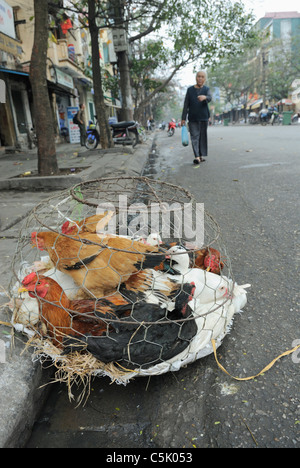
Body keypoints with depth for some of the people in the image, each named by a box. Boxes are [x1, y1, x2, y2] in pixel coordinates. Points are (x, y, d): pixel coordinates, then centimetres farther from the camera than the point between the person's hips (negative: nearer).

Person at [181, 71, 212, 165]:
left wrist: (205, 97, -40)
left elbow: (210, 98, -15)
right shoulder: (190, 89, 7)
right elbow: (186, 105, 7)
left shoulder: (206, 89, 6)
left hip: (203, 117, 1)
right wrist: (183, 118, 1)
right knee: (194, 136, -9)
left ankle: (202, 155, 14)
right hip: (192, 118, -1)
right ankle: (197, 156, -16)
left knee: (203, 136, 6)